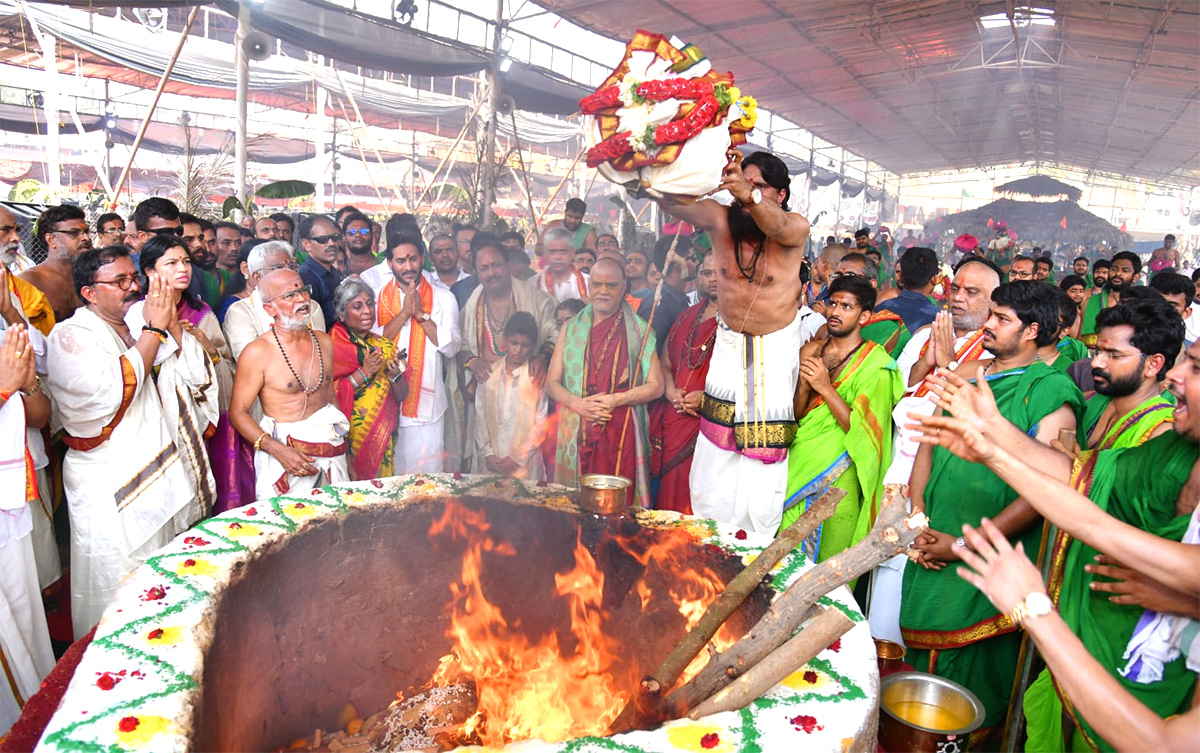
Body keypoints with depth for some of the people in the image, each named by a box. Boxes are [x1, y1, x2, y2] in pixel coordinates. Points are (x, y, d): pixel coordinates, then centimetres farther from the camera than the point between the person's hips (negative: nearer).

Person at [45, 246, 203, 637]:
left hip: (165, 476, 7)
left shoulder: (136, 328, 11)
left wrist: (169, 319, -7)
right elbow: (114, 391, -25)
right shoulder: (71, 336, -10)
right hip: (112, 492, -7)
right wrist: (154, 329, -18)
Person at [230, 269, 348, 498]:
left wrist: (348, 455, 14)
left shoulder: (324, 342, 9)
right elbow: (238, 412, -8)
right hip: (286, 454, -4)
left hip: (332, 452, 5)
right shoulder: (258, 352, -8)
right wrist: (277, 449, -20)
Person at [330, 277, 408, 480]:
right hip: (348, 439, -4)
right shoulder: (332, 346, -7)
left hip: (383, 437, 4)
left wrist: (395, 374, -12)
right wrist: (364, 372, -20)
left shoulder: (384, 345, 8)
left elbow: (402, 395, 6)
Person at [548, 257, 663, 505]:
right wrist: (579, 403, -9)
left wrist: (616, 399, -12)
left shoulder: (639, 331, 7)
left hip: (621, 434, -2)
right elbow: (552, 383, 10)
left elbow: (656, 387, 3)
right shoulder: (571, 329, 13)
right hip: (576, 435, 2)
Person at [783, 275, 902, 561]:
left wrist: (826, 388, -19)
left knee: (827, 562, 3)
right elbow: (793, 415, 9)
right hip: (797, 464, 5)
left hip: (837, 477, -4)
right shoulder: (810, 351, 8)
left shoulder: (875, 366, -9)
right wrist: (804, 386, -11)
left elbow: (863, 432, -14)